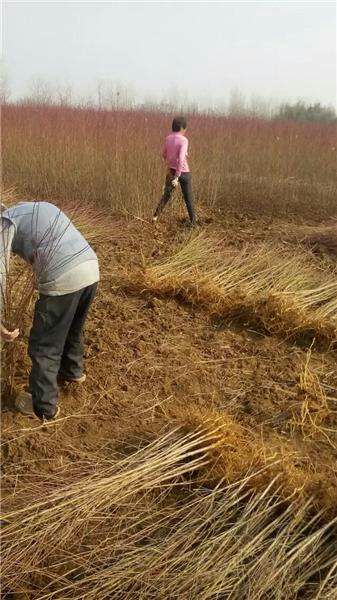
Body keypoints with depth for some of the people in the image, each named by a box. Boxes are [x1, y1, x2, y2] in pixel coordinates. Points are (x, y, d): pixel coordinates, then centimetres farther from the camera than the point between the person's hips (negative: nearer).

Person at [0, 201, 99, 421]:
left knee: (44, 345, 9)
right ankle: (73, 370, 53)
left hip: (63, 279, -7)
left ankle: (44, 407, 22)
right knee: (74, 328, 31)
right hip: (92, 270, 8)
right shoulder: (40, 208, 28)